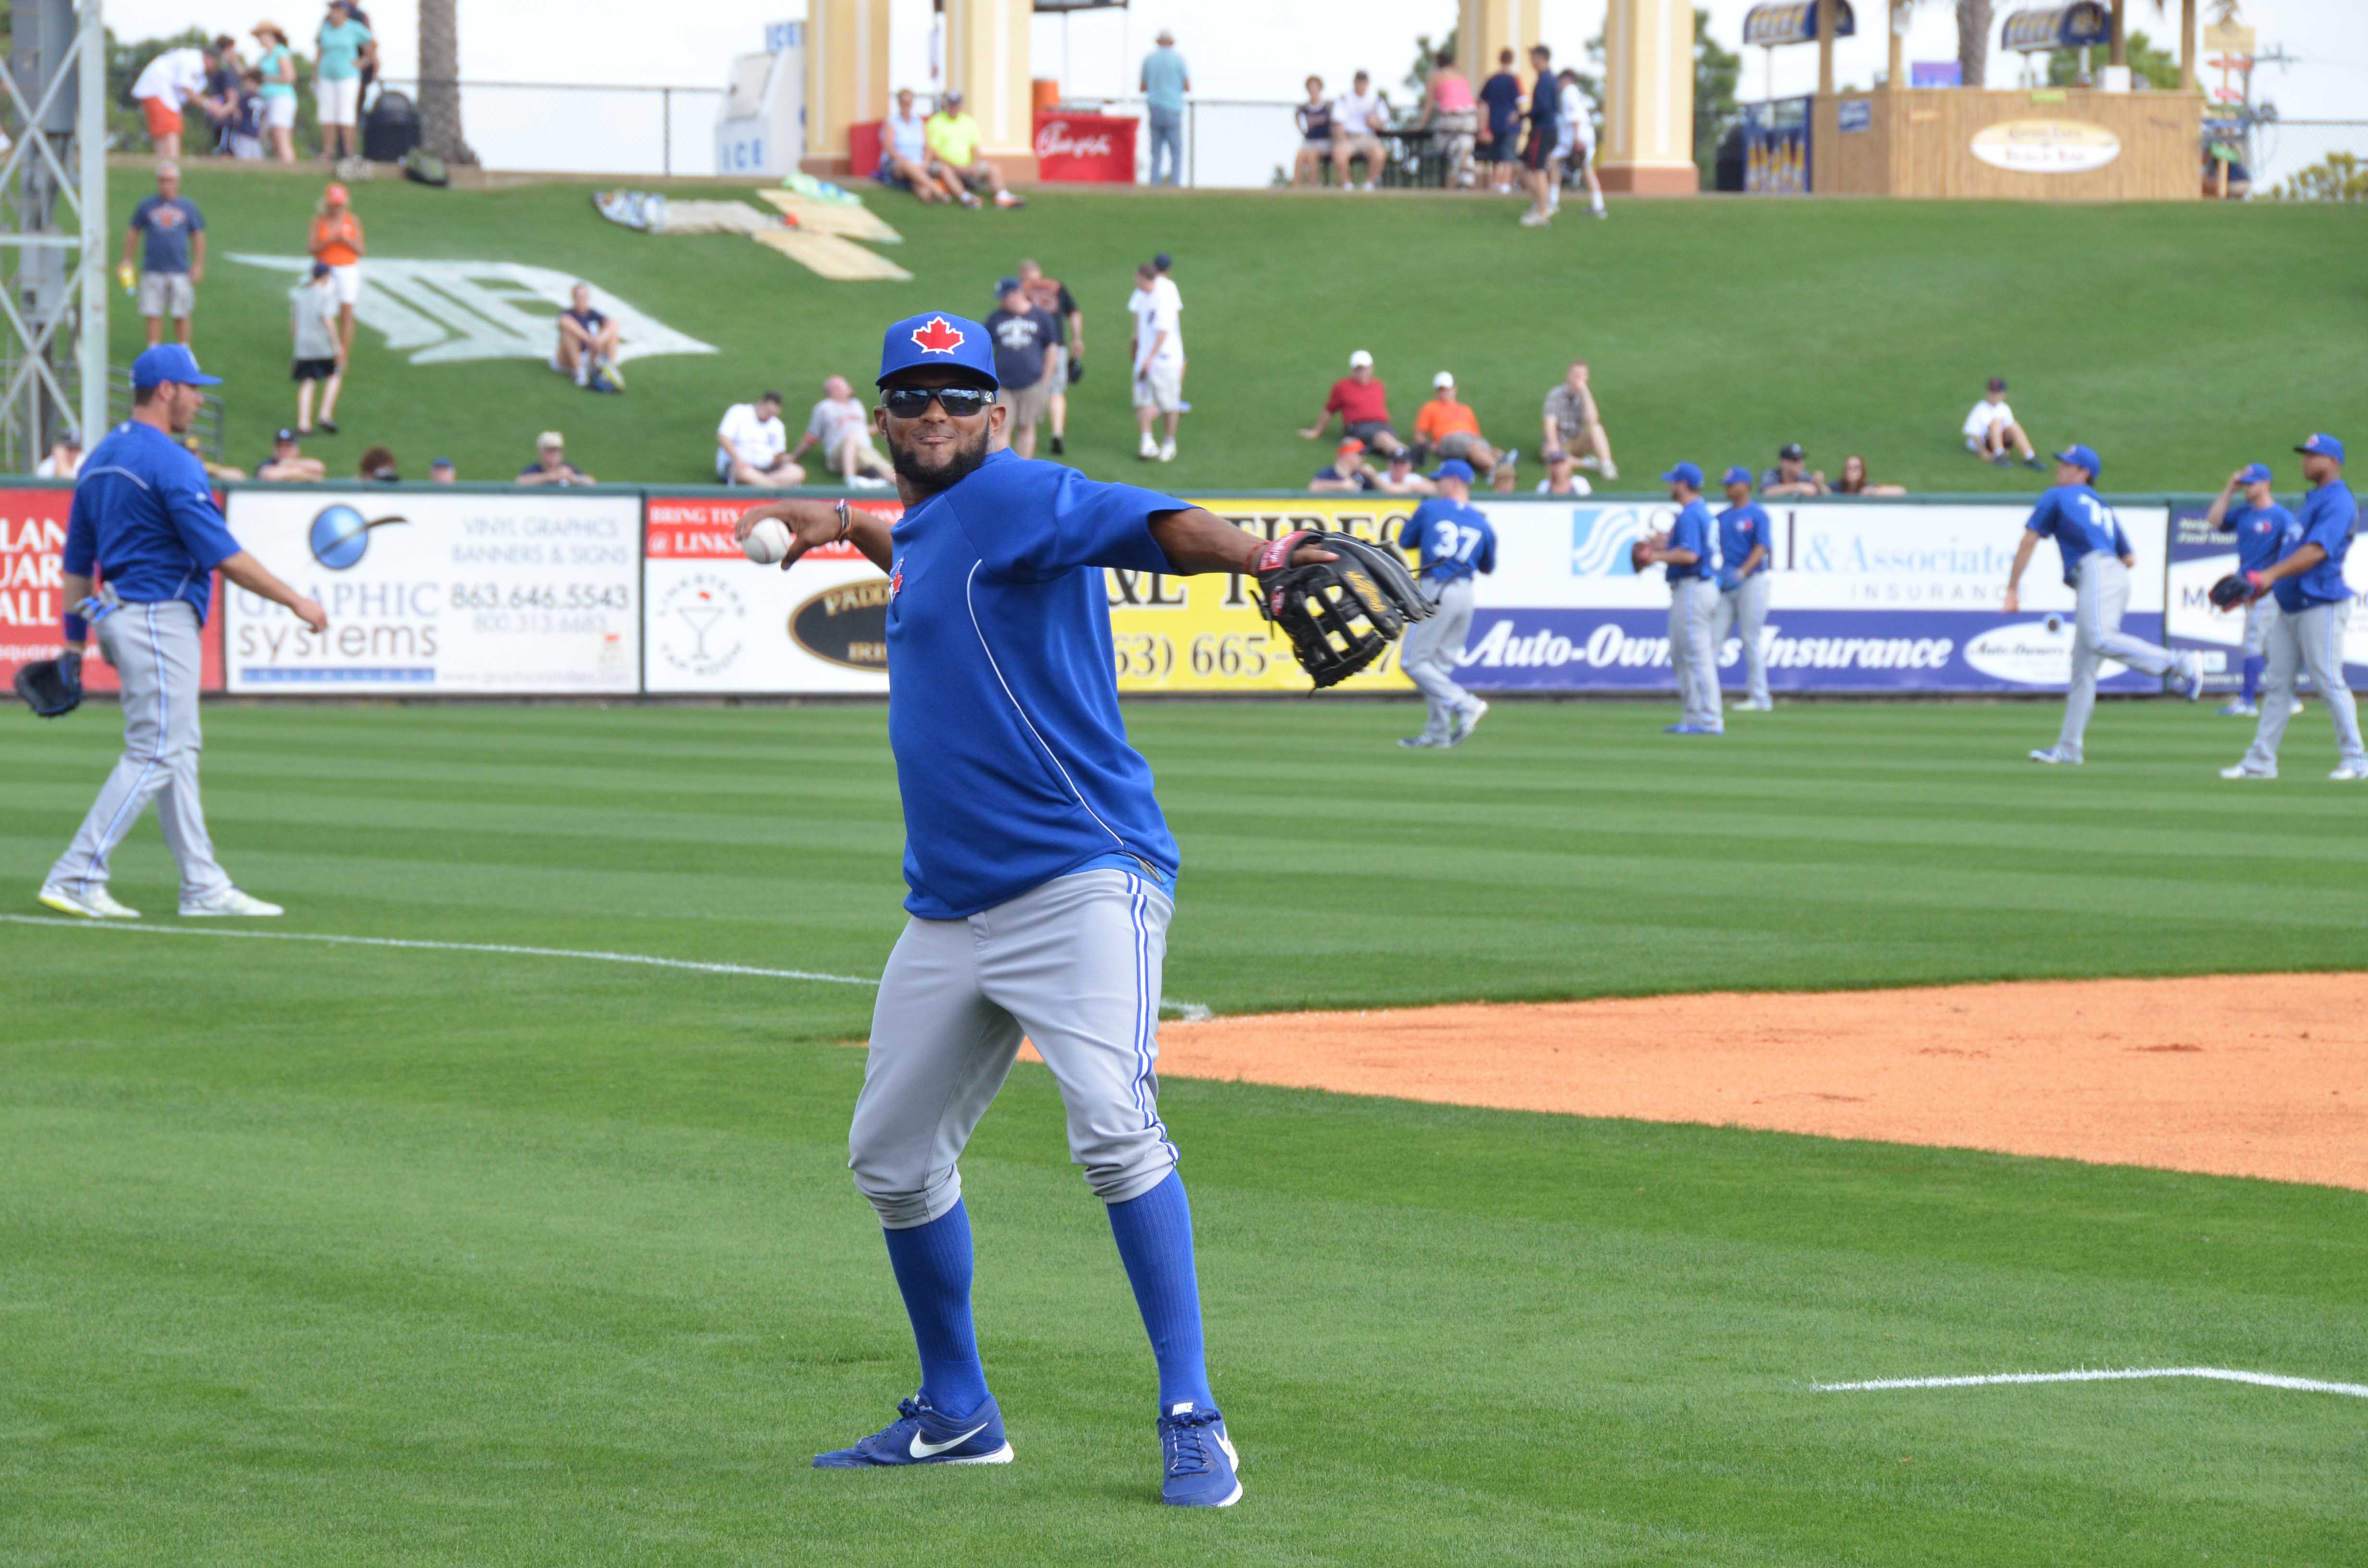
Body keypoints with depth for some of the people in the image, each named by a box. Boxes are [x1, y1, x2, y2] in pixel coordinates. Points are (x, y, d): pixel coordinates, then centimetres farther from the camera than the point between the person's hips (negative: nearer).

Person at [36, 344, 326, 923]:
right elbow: (223, 555, -18)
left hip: (119, 613, 10)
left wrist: (75, 639, 19)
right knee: (155, 753, -8)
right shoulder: (171, 463, -15)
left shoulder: (100, 459, 14)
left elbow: (77, 560, 16)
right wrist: (294, 600, -11)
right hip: (160, 620, -10)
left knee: (178, 749, 12)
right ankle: (77, 877, -11)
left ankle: (204, 887, 14)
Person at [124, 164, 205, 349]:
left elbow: (198, 236, 12)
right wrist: (127, 261, 10)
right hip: (153, 271, 0)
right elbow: (133, 233, 14)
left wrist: (198, 265, 6)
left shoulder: (188, 207, 8)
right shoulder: (146, 205, 8)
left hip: (180, 271, 0)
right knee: (154, 315, -2)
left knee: (181, 316, 1)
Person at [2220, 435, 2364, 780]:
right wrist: (2254, 590, 19)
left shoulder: (2338, 503, -10)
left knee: (2329, 681, -9)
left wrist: (2270, 575, -33)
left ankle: (2354, 761, -3)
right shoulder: (2312, 502, 21)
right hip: (2289, 607, 10)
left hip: (2320, 606, -10)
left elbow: (2317, 551, -24)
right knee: (2277, 684, 7)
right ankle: (2261, 761, 9)